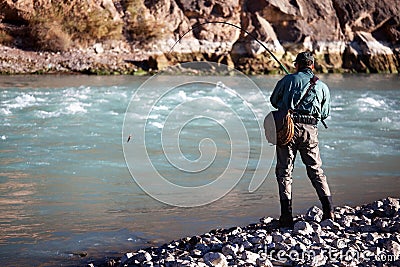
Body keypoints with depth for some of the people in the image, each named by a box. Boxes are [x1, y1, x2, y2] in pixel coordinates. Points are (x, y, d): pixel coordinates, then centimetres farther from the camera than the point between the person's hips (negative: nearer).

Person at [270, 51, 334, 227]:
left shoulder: (288, 80, 5)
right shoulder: (322, 87, 12)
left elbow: (274, 101, 13)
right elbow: (324, 114, 18)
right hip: (310, 130, 2)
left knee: (284, 171, 3)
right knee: (316, 170, 15)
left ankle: (286, 216, -3)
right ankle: (328, 210, 8)